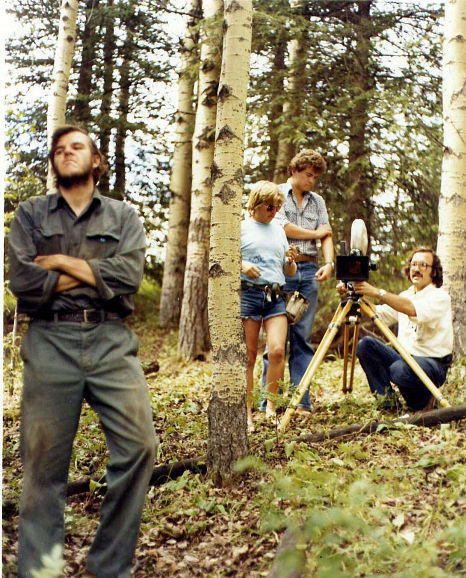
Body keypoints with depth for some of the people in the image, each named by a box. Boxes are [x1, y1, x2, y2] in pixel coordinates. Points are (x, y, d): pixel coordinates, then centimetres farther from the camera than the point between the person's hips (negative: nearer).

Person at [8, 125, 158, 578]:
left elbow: (129, 276, -4)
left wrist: (63, 262, -3)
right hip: (50, 342, 0)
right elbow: (22, 280, -4)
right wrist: (96, 275, -3)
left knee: (138, 444, -9)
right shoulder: (30, 214, 13)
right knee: (44, 460, 1)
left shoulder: (123, 216, 14)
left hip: (111, 341, 1)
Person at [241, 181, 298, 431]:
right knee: (249, 356, -1)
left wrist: (291, 260, 1)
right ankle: (247, 413, 6)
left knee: (277, 350, -12)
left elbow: (289, 273, 23)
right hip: (248, 293, -3)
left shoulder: (279, 230, 21)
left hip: (275, 296, 4)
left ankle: (270, 408, 0)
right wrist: (242, 264, -16)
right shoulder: (241, 227, 6)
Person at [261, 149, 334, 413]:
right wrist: (314, 233, 4)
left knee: (303, 337, 2)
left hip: (309, 271, 4)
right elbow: (281, 227, -7)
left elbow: (326, 235, 9)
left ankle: (301, 401, 4)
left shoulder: (318, 201, 20)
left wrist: (329, 262, -9)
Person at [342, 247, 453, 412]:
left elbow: (414, 310, -27)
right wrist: (358, 295, -8)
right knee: (364, 344, -13)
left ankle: (425, 400, -4)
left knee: (400, 369, -37)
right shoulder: (404, 296, 15)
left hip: (433, 363, -6)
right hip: (404, 357, 6)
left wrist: (378, 293, -33)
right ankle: (387, 398, -7)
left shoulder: (440, 296, -8)